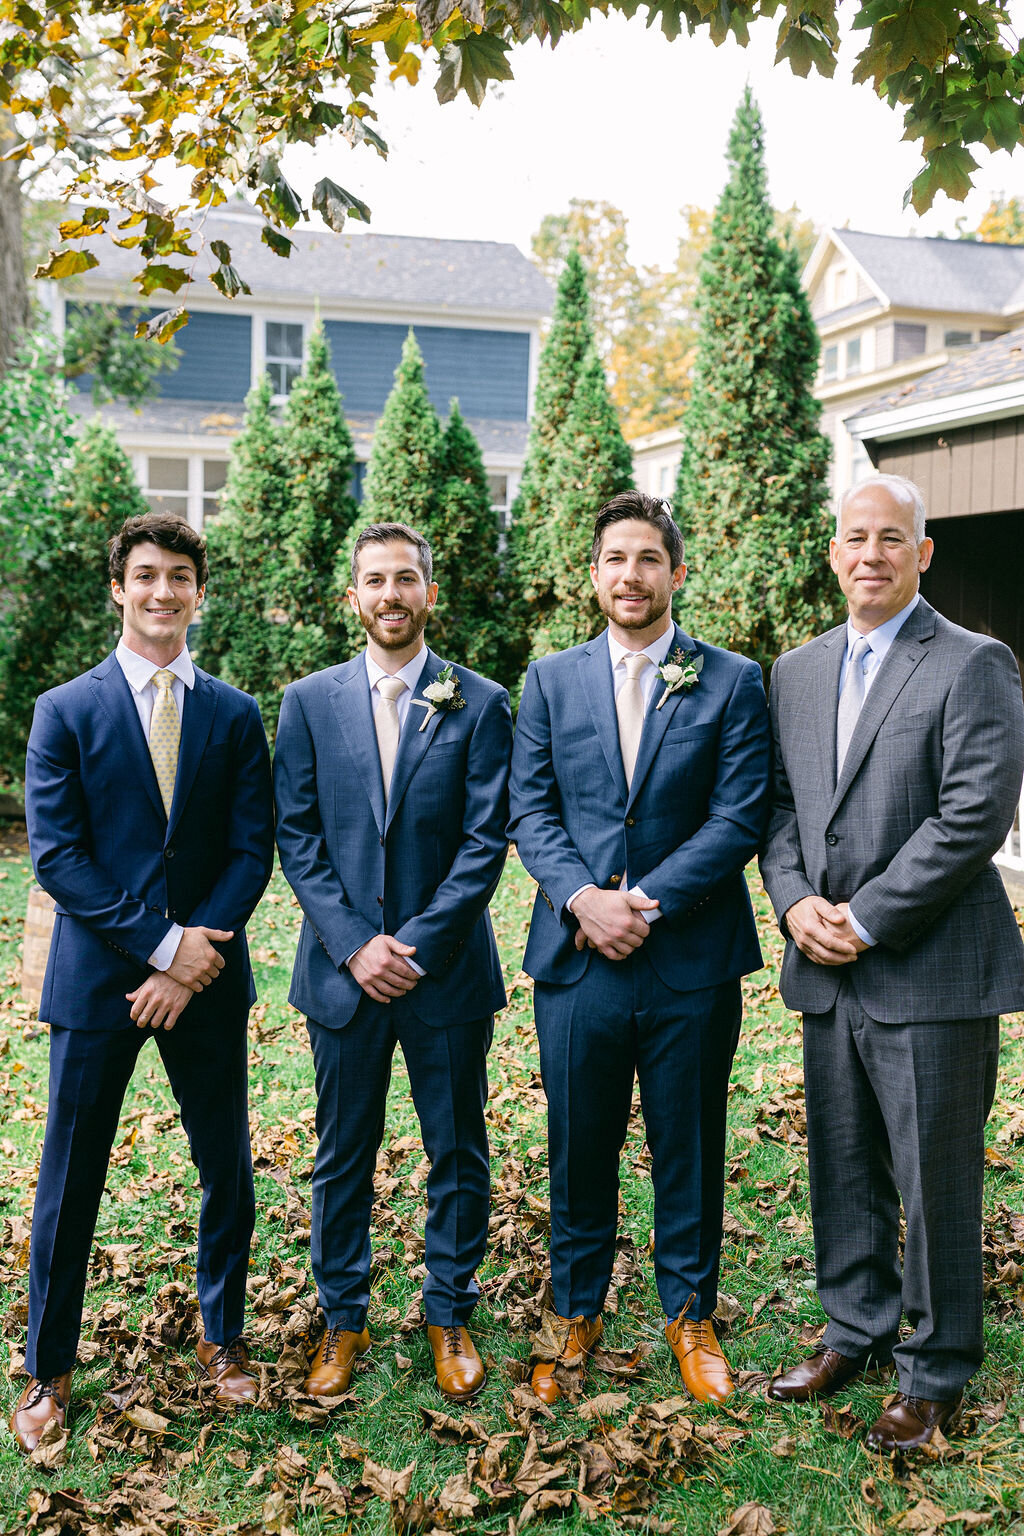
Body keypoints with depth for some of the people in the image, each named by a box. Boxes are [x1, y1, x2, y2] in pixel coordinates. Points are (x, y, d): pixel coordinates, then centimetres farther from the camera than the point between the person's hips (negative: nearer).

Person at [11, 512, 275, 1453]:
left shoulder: (235, 716, 4)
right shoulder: (66, 711, -2)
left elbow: (252, 853, 0)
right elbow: (56, 856, -8)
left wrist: (191, 962, -11)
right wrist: (162, 942, -15)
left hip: (207, 976, 2)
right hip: (96, 977, -2)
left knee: (226, 1168, 12)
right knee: (70, 1177, 8)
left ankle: (222, 1337, 33)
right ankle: (49, 1369, 27)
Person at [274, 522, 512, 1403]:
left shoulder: (479, 704, 0)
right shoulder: (310, 702, 4)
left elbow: (486, 840, -5)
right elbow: (297, 836, 0)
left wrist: (418, 942, -13)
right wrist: (353, 943, -10)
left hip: (447, 967, -1)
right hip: (342, 966, 1)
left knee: (459, 1154, 10)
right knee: (343, 1156, 12)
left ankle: (450, 1313, 30)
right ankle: (343, 1320, 30)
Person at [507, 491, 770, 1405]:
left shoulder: (732, 683, 1)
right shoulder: (551, 681, 8)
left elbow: (739, 817, -6)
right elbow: (530, 812, 3)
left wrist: (644, 901, -14)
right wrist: (583, 899, -13)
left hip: (692, 960, -1)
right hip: (576, 955, 2)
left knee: (690, 1150, 12)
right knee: (579, 1151, 11)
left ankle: (690, 1313, 32)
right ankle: (577, 1317, 31)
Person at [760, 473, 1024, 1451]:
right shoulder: (795, 671, 13)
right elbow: (777, 803, 12)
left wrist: (866, 920, -15)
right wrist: (796, 901, -5)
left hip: (930, 970, -5)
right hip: (827, 969, 6)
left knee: (935, 1183, 5)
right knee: (843, 1170, 17)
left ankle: (934, 1372, 23)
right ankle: (855, 1332, 36)